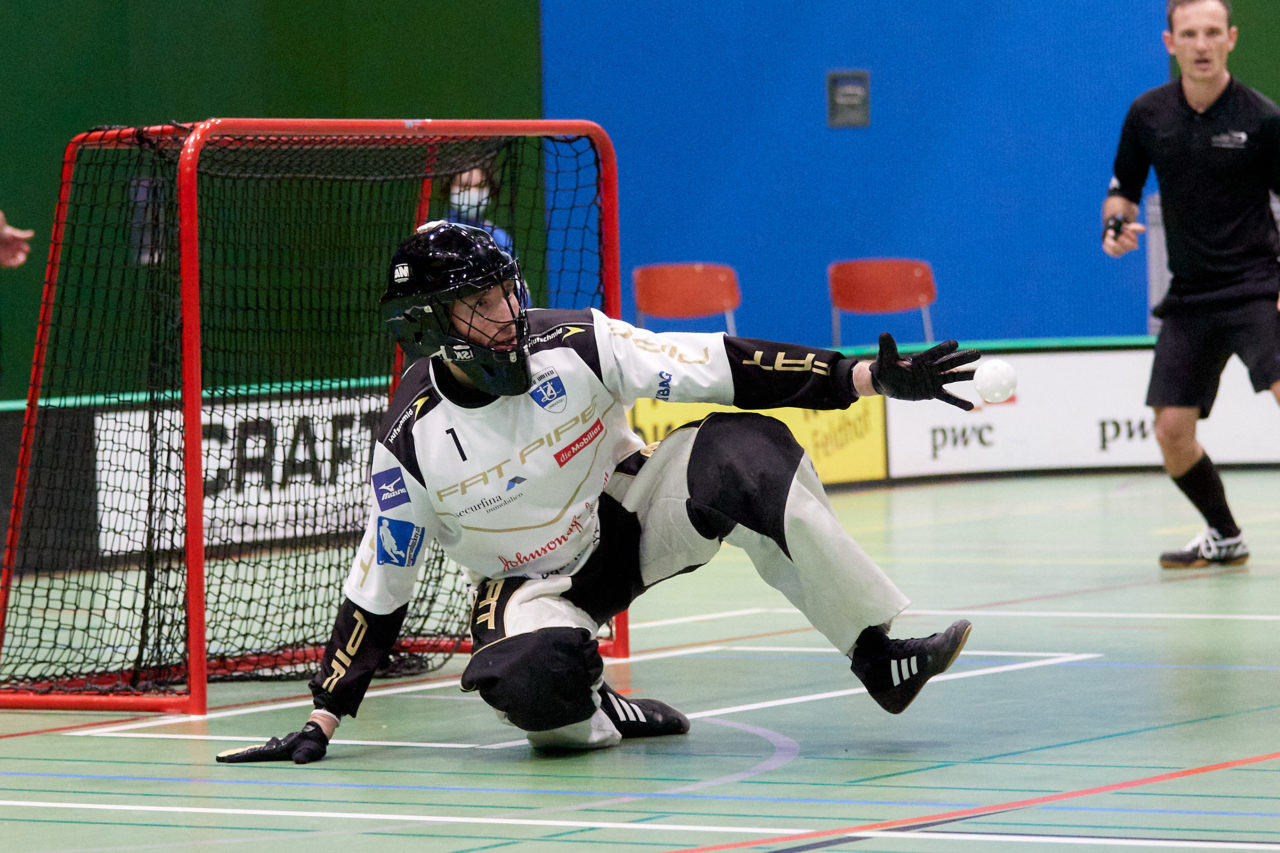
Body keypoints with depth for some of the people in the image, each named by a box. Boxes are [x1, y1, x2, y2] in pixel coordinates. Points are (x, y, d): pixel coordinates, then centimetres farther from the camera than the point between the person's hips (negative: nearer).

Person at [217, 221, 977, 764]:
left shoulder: (573, 344, -17)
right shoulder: (411, 444, -18)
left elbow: (716, 367, -19)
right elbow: (378, 584, -8)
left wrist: (866, 378, -26)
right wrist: (323, 721, -10)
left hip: (632, 517, 2)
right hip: (532, 582, -2)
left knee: (747, 455, -26)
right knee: (530, 676, -38)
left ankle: (878, 656, -22)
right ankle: (591, 715, 0)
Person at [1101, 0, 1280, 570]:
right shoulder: (1147, 115, 4)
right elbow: (1124, 188, 17)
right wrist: (1116, 223, -6)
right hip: (1189, 297, 4)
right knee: (1171, 431, 2)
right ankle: (1223, 537, 25)